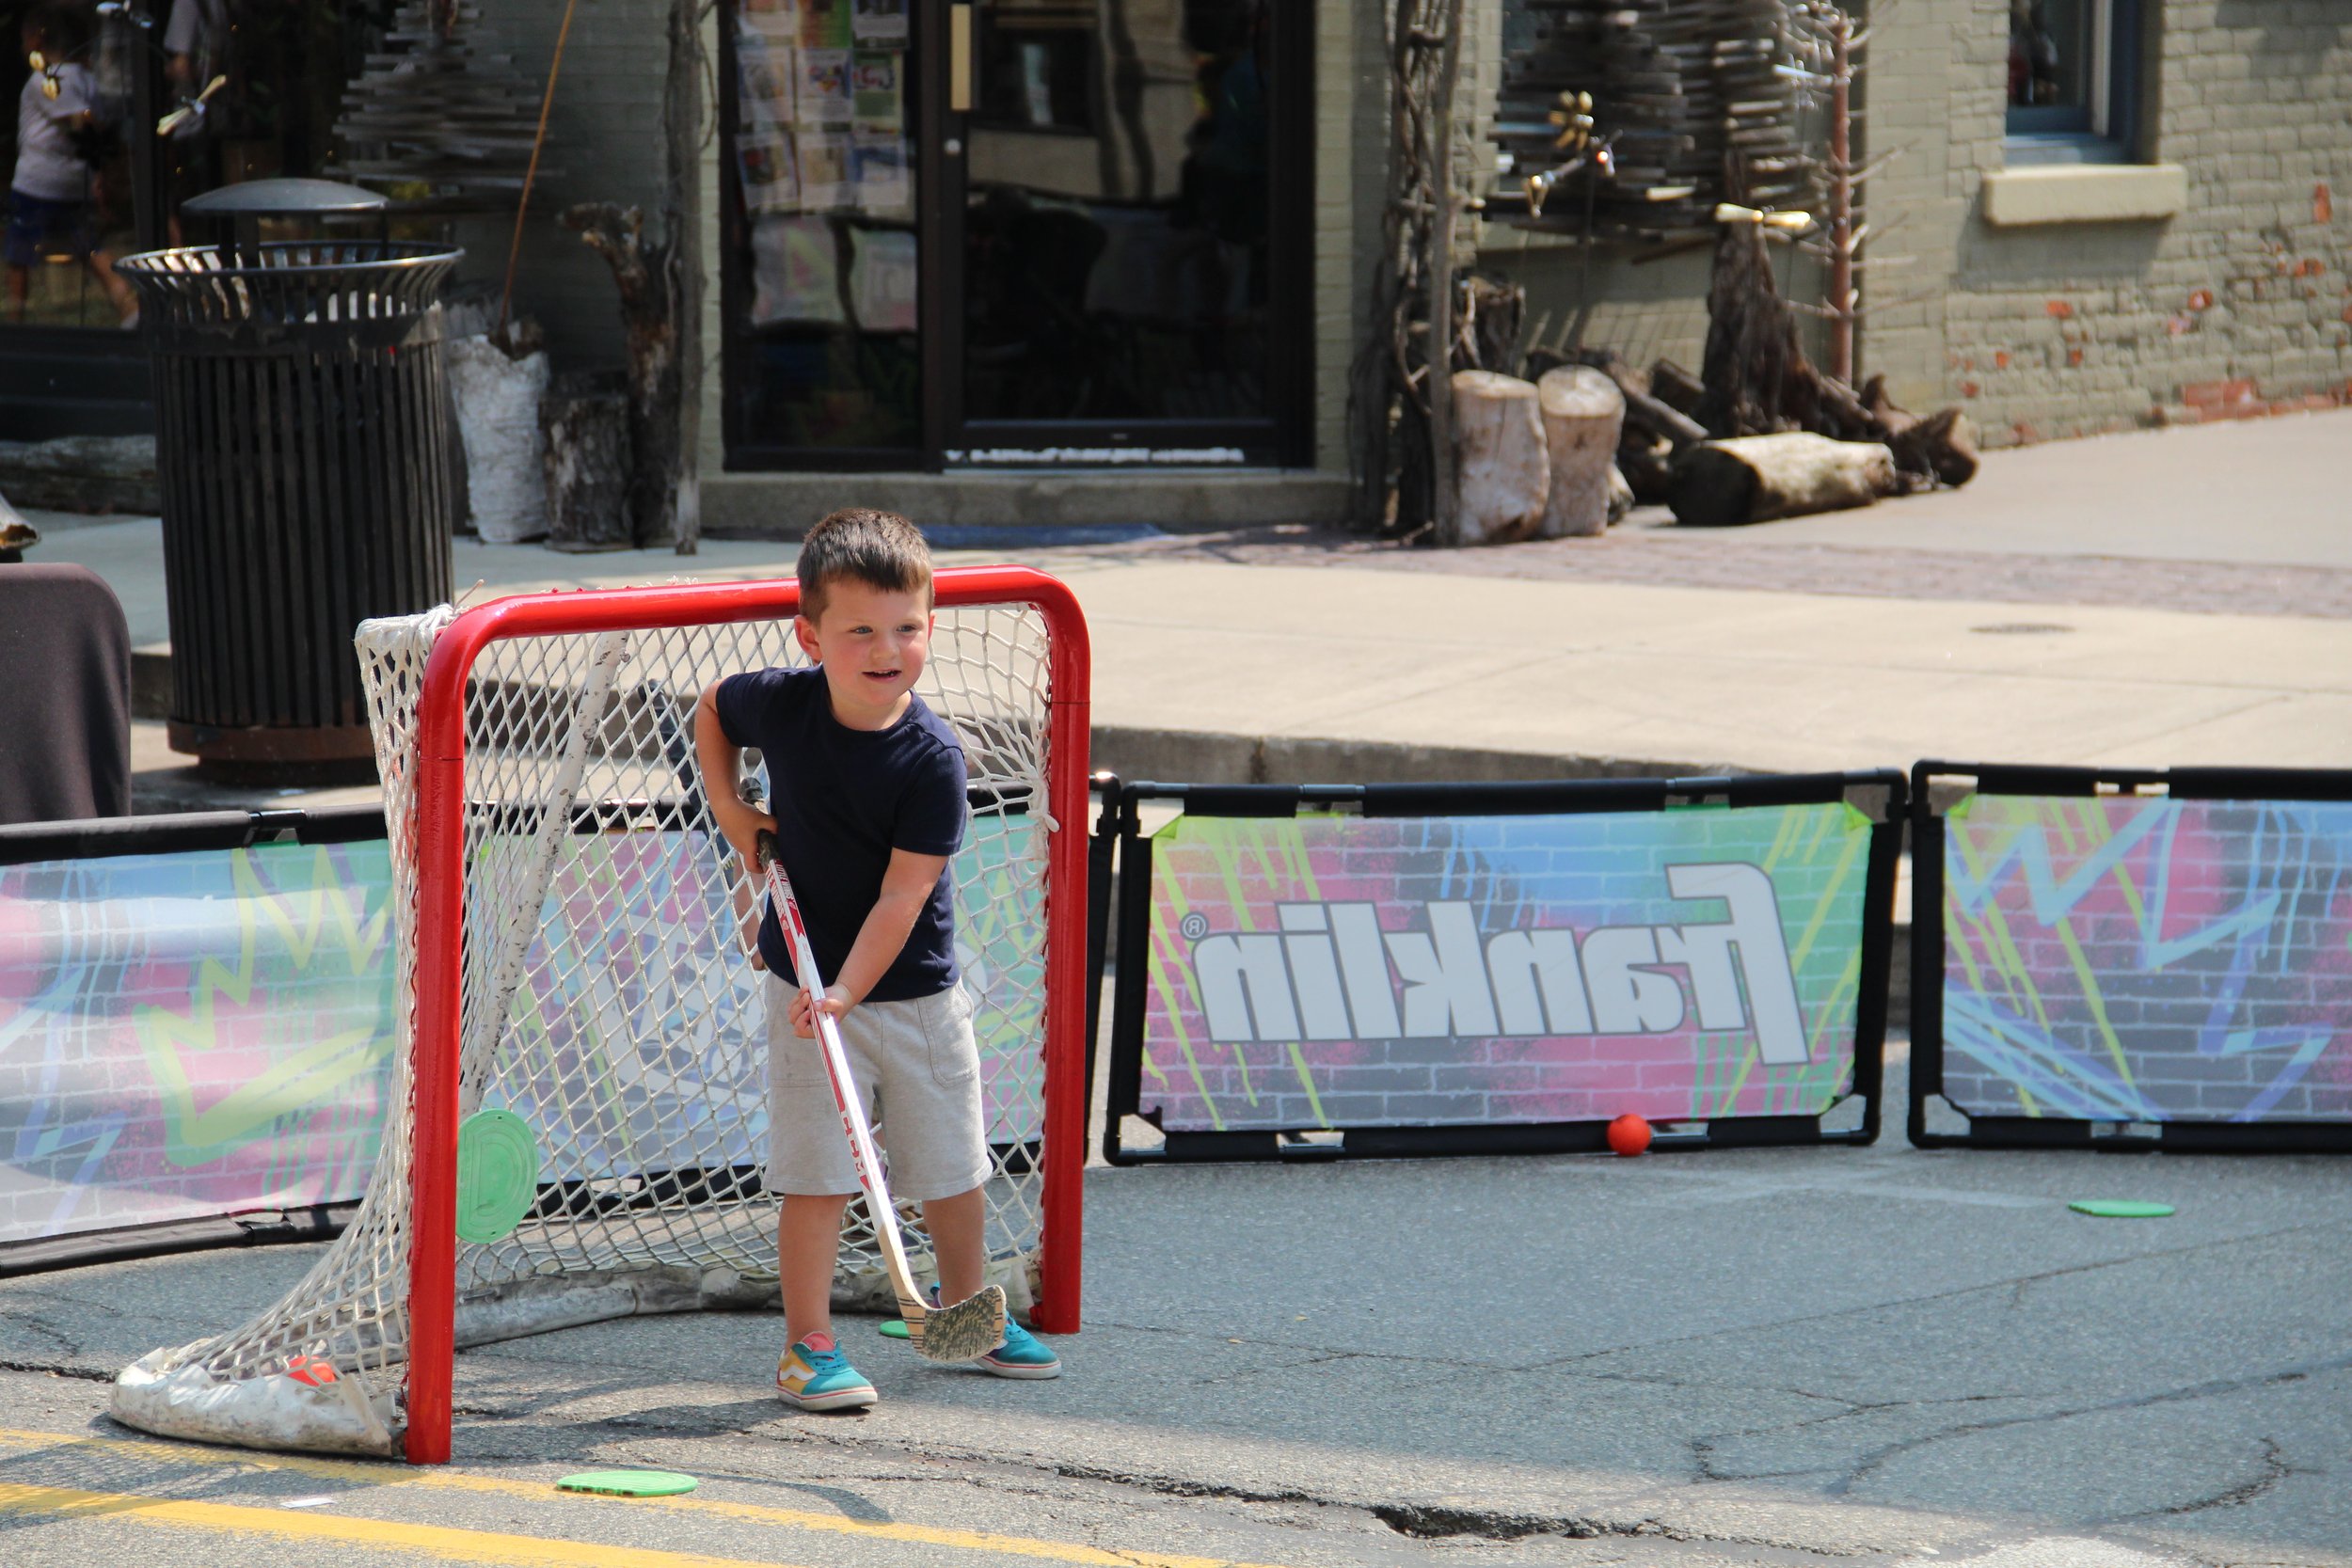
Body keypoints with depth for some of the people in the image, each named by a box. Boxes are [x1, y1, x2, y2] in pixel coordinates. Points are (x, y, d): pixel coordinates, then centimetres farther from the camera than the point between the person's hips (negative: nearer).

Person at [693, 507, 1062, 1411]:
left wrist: (848, 991, -31)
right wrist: (729, 808, 3)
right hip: (809, 985, 0)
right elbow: (711, 710, 14)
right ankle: (807, 1347, 4)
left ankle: (962, 1311, 35)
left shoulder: (932, 758, -18)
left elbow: (902, 894, -22)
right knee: (816, 1174, -4)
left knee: (952, 1167, 12)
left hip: (915, 990, 0)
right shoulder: (780, 704, -11)